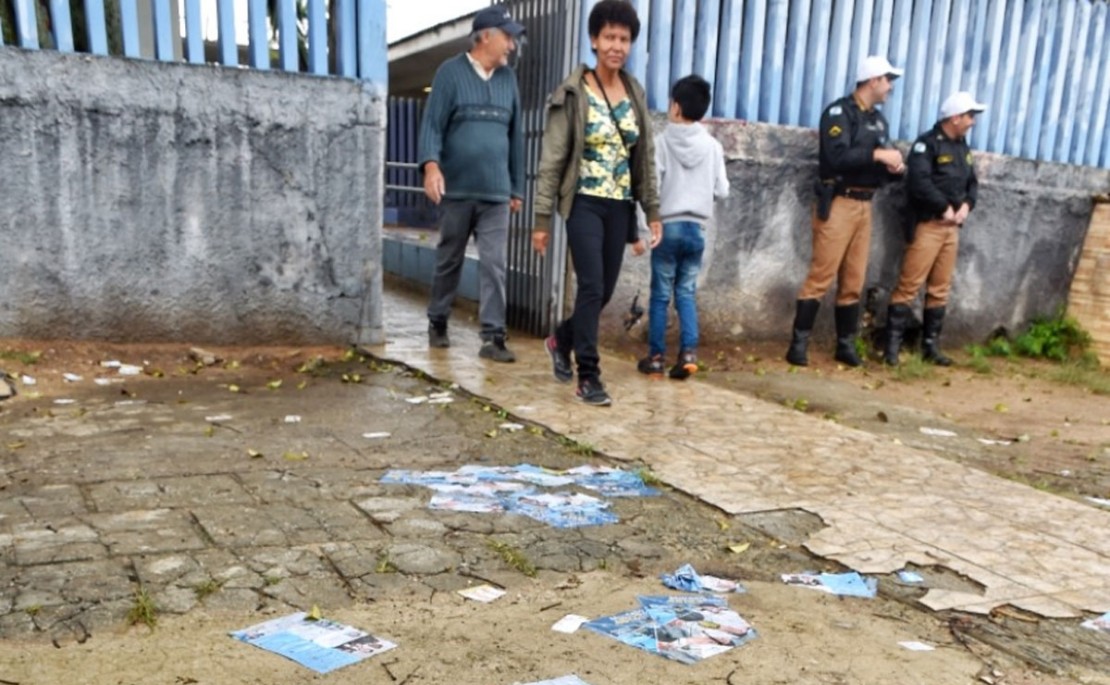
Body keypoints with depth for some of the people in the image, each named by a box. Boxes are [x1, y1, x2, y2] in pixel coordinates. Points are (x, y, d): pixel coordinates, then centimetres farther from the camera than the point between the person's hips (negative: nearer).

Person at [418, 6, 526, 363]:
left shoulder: (508, 78, 13)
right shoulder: (451, 72, 1)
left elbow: (516, 134, 15)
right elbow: (432, 122, -7)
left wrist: (517, 187, 13)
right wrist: (431, 164, -24)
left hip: (496, 192, 3)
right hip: (457, 188, -3)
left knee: (494, 265, -4)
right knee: (449, 260, 9)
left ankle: (493, 337, -3)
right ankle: (437, 322, 27)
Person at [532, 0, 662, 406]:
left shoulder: (635, 94, 9)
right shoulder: (573, 93, -6)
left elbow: (645, 156, 13)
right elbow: (552, 159, -7)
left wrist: (652, 211, 9)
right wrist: (542, 218, -9)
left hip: (620, 206, 5)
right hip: (585, 204, -5)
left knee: (606, 291, 9)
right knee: (592, 288, -10)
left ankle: (561, 339, 34)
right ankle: (588, 377, 0)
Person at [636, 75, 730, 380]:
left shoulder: (663, 142, -6)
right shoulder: (712, 145, 0)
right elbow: (722, 190, 3)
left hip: (669, 226, -2)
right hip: (697, 228, 2)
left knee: (660, 294, 6)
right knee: (686, 292, 12)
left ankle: (656, 357, 10)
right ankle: (689, 351, 0)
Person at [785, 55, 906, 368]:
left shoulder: (878, 119, 17)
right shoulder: (839, 112, -7)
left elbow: (879, 164, 21)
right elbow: (838, 157, -22)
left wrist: (893, 166, 0)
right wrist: (877, 155, -19)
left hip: (864, 206, 8)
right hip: (838, 204, -7)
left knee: (854, 282, 9)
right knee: (821, 277, -9)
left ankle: (846, 345, 16)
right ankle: (798, 343, -4)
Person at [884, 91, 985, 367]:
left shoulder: (963, 147, 17)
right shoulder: (927, 143, -9)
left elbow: (972, 182, 20)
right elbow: (919, 182, -21)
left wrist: (966, 205, 0)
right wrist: (945, 207, -15)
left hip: (952, 228, 8)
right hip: (928, 225, -8)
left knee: (940, 289, 10)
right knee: (909, 286, -8)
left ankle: (930, 345, 17)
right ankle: (892, 344, -4)